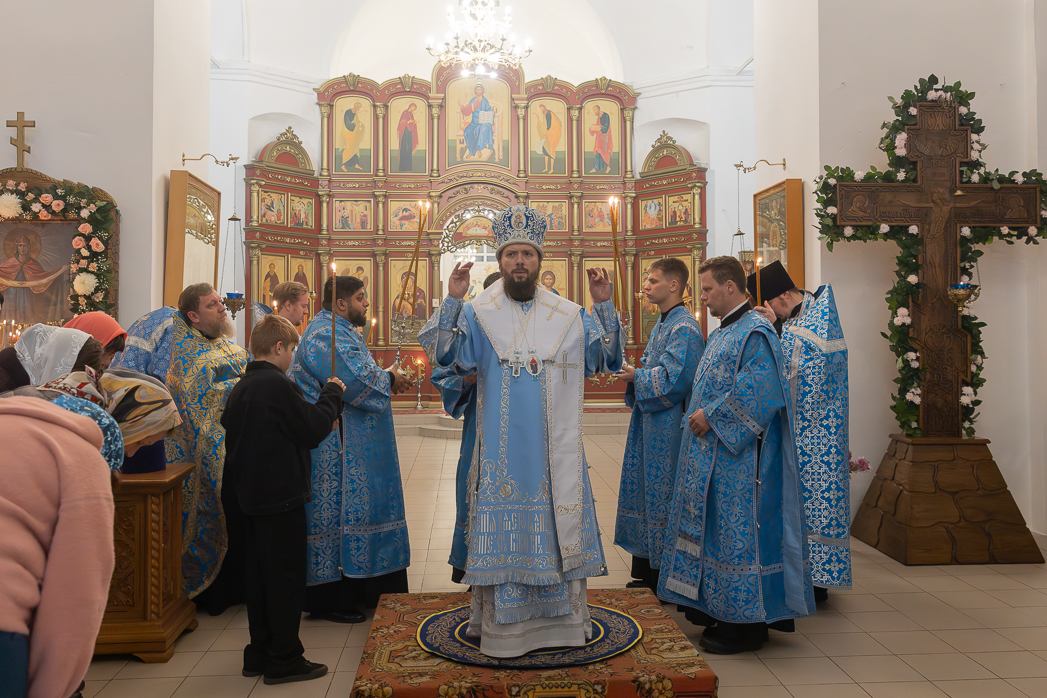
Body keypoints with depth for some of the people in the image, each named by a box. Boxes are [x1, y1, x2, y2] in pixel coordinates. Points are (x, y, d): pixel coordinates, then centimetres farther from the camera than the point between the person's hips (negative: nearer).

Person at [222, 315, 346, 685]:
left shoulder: (241, 387, 10)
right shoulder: (278, 385, -18)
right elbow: (314, 430, -16)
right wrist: (331, 394, -1)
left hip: (251, 496, 9)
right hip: (280, 497, -9)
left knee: (261, 575, 17)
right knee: (286, 577, 1)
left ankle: (260, 653, 26)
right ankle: (284, 660, 10)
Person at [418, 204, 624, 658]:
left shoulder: (569, 316, 6)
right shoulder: (478, 314, 0)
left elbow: (607, 359, 1)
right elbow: (443, 355, -12)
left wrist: (604, 305, -9)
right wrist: (452, 300, -21)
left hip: (554, 449, 2)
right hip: (502, 449, -2)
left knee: (556, 524, 10)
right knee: (503, 528, 4)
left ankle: (560, 619, 26)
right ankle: (502, 625, 18)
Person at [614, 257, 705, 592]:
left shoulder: (684, 327, -16)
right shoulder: (662, 323, 14)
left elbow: (674, 379, -23)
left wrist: (636, 376, -11)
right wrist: (632, 372, 3)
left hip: (668, 426, -10)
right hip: (650, 423, 10)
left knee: (663, 496, -1)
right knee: (645, 491, 14)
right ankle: (646, 570, 26)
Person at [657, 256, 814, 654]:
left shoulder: (755, 333, -15)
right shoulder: (722, 332, 16)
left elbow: (759, 392, -25)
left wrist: (711, 416, -19)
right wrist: (701, 415, 11)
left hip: (738, 455, -10)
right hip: (714, 450, 10)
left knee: (737, 531, -3)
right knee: (716, 528, 15)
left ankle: (747, 624, 8)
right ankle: (716, 605, 28)